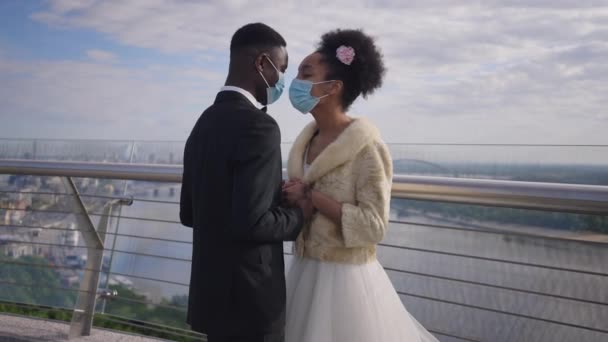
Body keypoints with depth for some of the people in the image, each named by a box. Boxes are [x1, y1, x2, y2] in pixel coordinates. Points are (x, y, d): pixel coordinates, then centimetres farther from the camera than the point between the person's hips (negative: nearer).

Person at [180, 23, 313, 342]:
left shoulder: (204, 124, 8)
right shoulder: (258, 126, -20)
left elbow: (188, 213, 12)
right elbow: (249, 223, -28)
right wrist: (298, 215, -8)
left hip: (212, 289, 8)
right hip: (248, 298, -8)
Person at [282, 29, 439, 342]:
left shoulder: (365, 147, -16)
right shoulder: (306, 141, 5)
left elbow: (374, 226, -20)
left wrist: (310, 196, -19)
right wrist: (288, 199, -6)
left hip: (345, 279, -7)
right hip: (305, 274, 7)